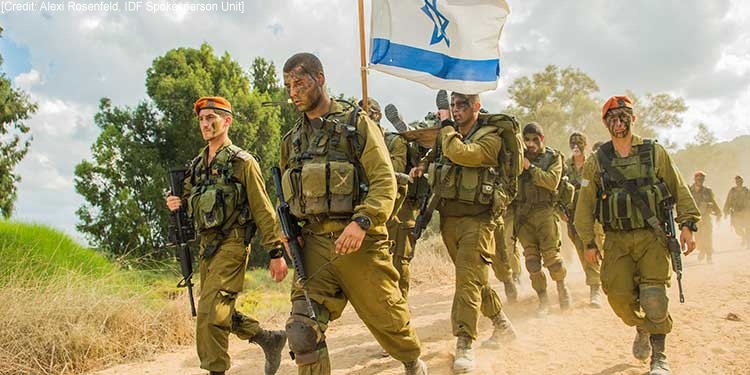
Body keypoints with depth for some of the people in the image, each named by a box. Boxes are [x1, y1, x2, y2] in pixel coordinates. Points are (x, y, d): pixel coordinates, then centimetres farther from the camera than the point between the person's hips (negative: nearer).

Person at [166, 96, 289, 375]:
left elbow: (263, 210, -9)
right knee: (221, 313, 13)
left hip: (231, 245, -8)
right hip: (206, 245, 8)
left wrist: (276, 252, -13)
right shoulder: (197, 165, 14)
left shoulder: (242, 162, -6)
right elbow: (193, 204, 24)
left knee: (211, 312, -15)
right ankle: (270, 340, 29)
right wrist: (177, 204, 0)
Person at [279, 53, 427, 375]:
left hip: (359, 241, -4)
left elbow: (385, 182, -11)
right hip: (314, 245, 4)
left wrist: (361, 222, -25)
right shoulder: (292, 140, 14)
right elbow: (288, 195, 23)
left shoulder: (357, 124, -2)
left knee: (386, 317, 12)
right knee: (302, 330, -9)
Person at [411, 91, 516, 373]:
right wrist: (423, 165, 10)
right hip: (448, 217, 7)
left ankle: (464, 346, -12)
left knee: (468, 280, -14)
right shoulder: (447, 135, 11)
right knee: (474, 278, 16)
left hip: (476, 218, -7)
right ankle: (502, 326, 32)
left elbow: (459, 153, -26)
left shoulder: (490, 137, -8)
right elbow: (435, 154, 32)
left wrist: (447, 125, -12)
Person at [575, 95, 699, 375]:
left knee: (653, 296, -11)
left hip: (652, 236, -1)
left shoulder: (655, 153, 5)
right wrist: (589, 242, 2)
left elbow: (679, 191, 7)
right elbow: (585, 205, 6)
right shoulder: (596, 162, 6)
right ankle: (642, 329, 27)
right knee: (618, 295, -5)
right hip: (617, 240, 1)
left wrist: (687, 224, -4)